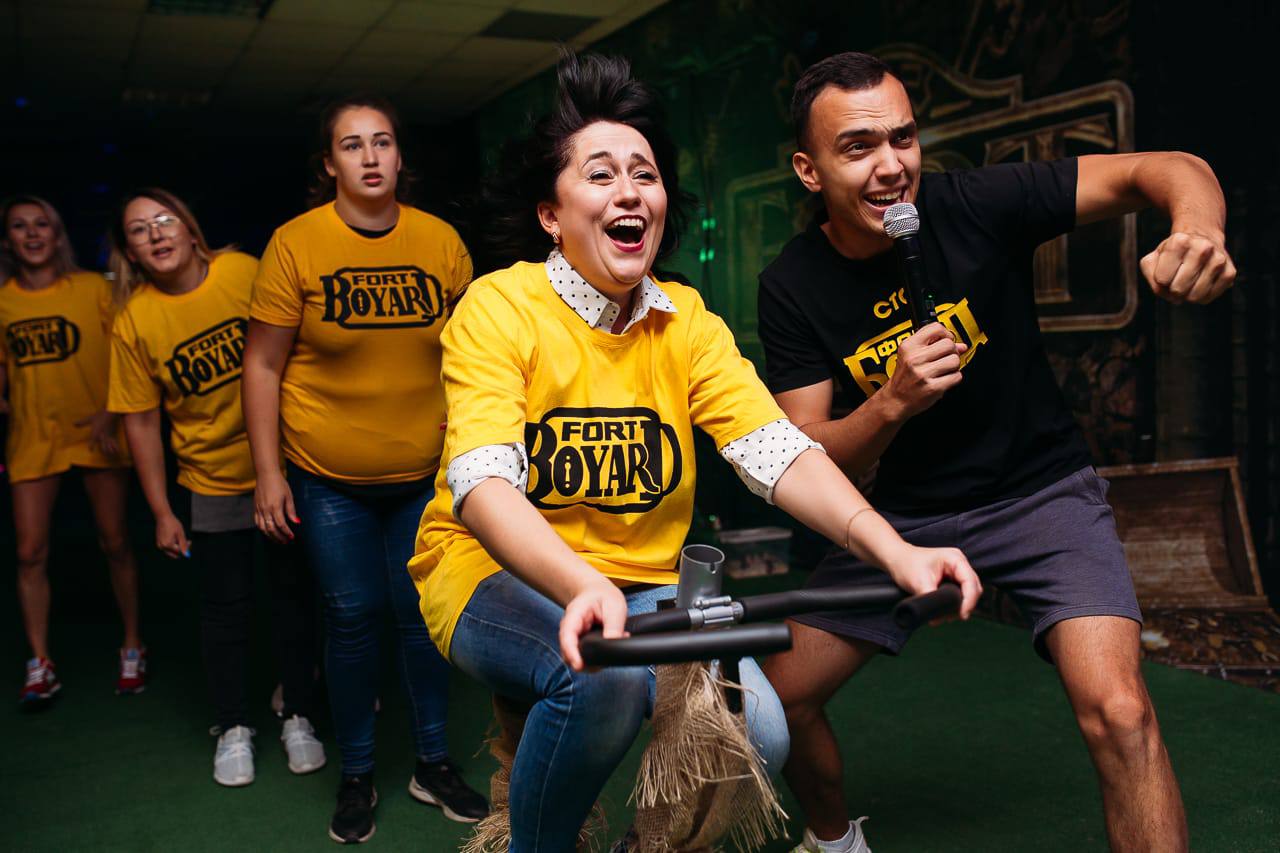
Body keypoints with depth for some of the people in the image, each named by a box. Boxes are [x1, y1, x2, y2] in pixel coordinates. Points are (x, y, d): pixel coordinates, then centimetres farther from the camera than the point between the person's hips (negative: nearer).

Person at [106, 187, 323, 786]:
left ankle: (297, 717, 25)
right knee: (224, 603, 8)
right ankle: (233, 728, 26)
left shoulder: (244, 272, -11)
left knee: (292, 590, 8)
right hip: (211, 481, 0)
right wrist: (162, 512, -3)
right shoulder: (132, 321, -9)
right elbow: (140, 421, -4)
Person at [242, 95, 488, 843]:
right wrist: (268, 473, -7)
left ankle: (434, 764, 26)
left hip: (425, 472, 2)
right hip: (329, 478, -1)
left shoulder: (442, 241, -2)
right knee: (353, 618, 4)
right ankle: (358, 774, 24)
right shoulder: (296, 243, -7)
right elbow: (264, 365, -4)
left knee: (425, 613, 8)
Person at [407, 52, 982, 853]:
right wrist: (582, 587, -46)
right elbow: (481, 483, -27)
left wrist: (893, 551, -30)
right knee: (604, 677, -34)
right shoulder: (499, 308, -13)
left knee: (757, 733, -17)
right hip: (496, 575, -4)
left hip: (639, 583, 4)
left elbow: (777, 451, -12)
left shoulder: (687, 322, 0)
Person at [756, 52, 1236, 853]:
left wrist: (1198, 231, -37)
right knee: (781, 695, 3)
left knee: (1117, 712, -23)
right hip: (907, 511, 3)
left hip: (1041, 489, -2)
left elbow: (1169, 170, -14)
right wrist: (892, 404, -31)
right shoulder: (793, 286, -11)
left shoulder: (973, 204, -17)